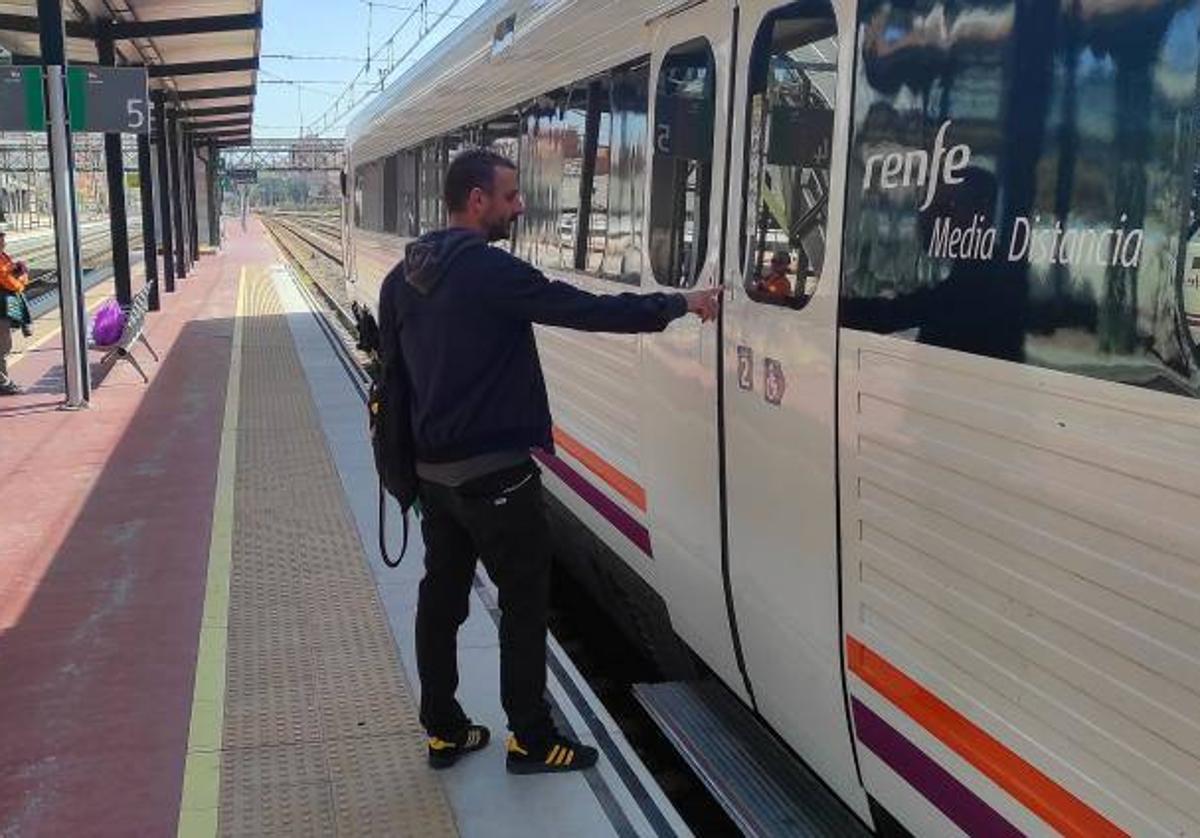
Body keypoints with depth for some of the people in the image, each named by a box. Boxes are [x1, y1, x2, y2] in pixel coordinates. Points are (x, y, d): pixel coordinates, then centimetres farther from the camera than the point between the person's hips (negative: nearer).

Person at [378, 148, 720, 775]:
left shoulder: (402, 278, 8)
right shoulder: (488, 269, -18)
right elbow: (584, 311, -19)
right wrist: (679, 304, -9)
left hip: (434, 470, 8)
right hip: (494, 475, -8)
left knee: (442, 595, 14)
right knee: (524, 600, 5)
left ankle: (444, 731, 25)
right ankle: (530, 739, 14)